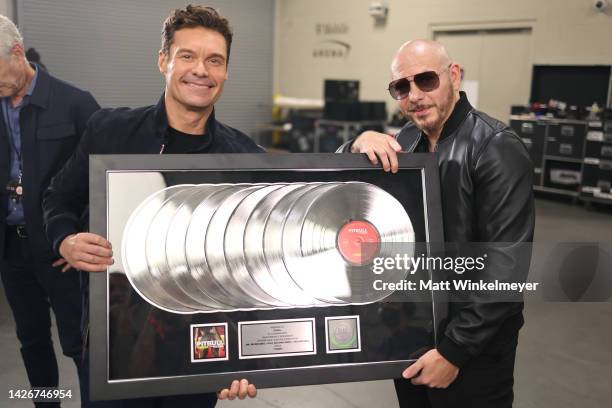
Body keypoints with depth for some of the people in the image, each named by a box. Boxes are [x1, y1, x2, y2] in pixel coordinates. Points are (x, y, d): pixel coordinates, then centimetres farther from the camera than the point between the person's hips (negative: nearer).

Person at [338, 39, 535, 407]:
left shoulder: (497, 148, -17)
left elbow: (506, 265, -22)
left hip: (473, 343, -6)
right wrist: (358, 145, -18)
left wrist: (454, 350, -21)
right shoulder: (406, 140, 4)